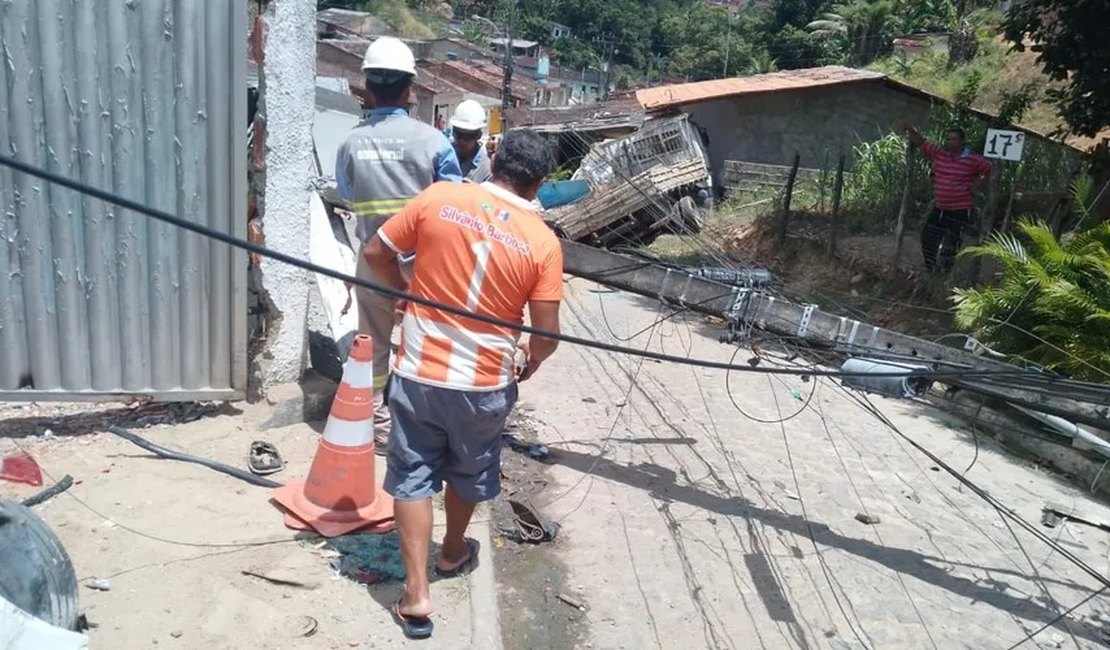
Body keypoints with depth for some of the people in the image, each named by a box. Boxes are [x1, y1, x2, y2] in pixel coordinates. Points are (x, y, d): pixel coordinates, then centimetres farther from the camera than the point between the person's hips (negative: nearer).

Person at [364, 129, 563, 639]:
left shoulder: (438, 198, -8)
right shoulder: (543, 242, -10)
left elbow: (376, 254, 0)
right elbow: (547, 333, -10)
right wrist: (530, 361, 12)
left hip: (418, 372, 0)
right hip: (484, 383, 0)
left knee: (412, 476, 14)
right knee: (469, 473, 24)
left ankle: (416, 595, 15)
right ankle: (453, 555, 47)